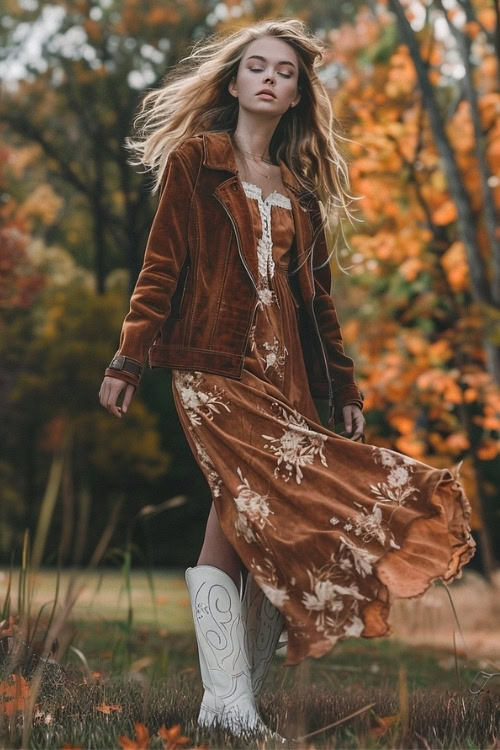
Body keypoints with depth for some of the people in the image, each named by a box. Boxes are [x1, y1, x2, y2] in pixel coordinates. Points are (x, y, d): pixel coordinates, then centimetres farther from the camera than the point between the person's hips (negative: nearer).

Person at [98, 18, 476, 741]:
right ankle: (229, 701, -18)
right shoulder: (195, 161, 8)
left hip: (284, 378, 5)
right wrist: (127, 360, -7)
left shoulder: (302, 190, 21)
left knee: (245, 520, -3)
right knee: (252, 513, -18)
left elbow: (318, 297, 21)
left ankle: (238, 693, 2)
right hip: (214, 369, -4)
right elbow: (161, 267, 1)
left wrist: (345, 388, 16)